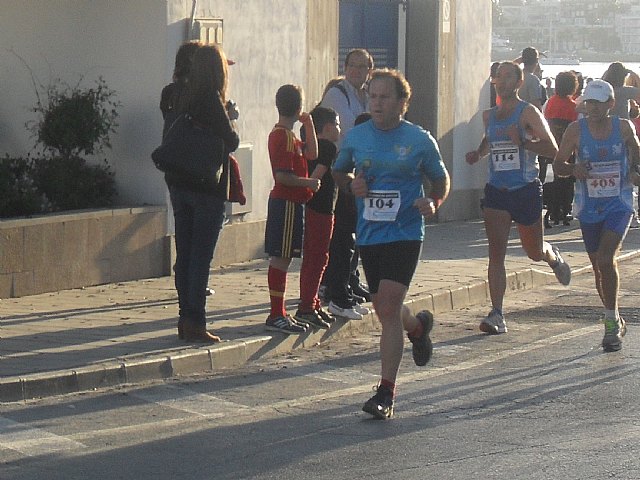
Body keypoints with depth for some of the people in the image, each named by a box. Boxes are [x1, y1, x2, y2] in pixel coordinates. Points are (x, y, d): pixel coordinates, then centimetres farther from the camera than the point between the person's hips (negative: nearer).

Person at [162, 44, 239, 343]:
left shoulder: (176, 96, 6)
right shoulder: (210, 99, -15)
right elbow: (230, 141, -15)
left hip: (177, 183, 7)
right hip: (207, 185, -7)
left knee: (185, 254, 12)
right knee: (201, 256, -4)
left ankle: (185, 317, 16)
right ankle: (194, 323, -4)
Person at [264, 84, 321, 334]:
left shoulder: (288, 135, 15)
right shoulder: (283, 137, -17)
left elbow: (311, 154, 20)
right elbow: (283, 176, -23)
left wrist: (309, 126, 15)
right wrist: (310, 182, -12)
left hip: (289, 203, 10)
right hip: (286, 203, -10)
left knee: (282, 258, 12)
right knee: (281, 258, -8)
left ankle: (279, 313, 17)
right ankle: (277, 316, -7)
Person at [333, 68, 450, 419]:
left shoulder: (419, 140, -3)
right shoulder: (356, 137, 4)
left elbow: (440, 178, 10)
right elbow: (338, 171, 18)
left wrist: (434, 203, -11)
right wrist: (351, 183, -5)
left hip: (404, 234, -4)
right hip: (369, 234, 4)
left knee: (388, 309, -15)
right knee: (385, 311, 16)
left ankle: (386, 393, -11)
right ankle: (419, 326, 53)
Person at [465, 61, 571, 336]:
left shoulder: (528, 113, -8)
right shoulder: (489, 115, 9)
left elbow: (552, 150, -14)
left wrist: (522, 141, -27)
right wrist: (478, 153, 11)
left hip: (526, 191, -3)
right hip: (496, 191, 3)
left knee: (534, 251, 13)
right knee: (496, 254, -10)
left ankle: (553, 257, 51)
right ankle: (497, 315, -12)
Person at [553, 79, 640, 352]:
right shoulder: (576, 130, -5)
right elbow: (558, 164, -1)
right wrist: (573, 170, -21)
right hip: (589, 208, 2)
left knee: (605, 260, -19)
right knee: (598, 266, 10)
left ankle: (612, 323, -10)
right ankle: (615, 322, 29)